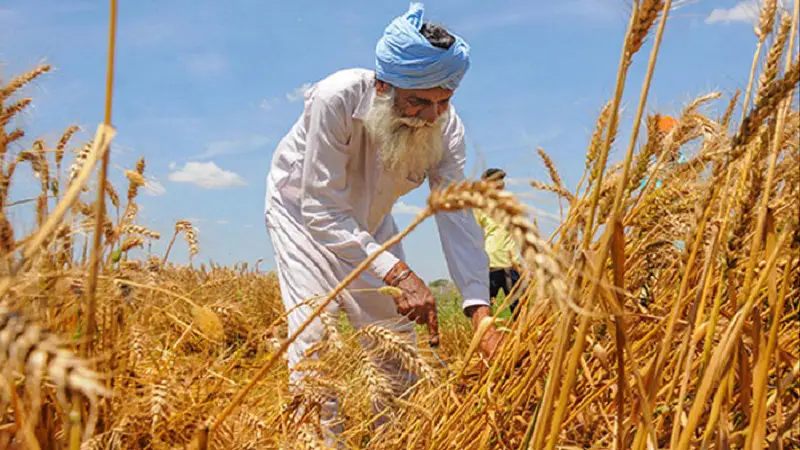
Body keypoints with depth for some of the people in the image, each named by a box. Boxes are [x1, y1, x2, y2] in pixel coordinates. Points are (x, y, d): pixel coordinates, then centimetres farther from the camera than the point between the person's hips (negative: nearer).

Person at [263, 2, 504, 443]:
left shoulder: (446, 126, -25)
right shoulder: (336, 99, -37)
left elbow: (457, 218, -29)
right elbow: (323, 212, -37)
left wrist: (481, 314, -41)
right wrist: (398, 272, -47)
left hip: (369, 222, 4)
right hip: (302, 210, -4)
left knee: (399, 330, 1)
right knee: (315, 326, -20)